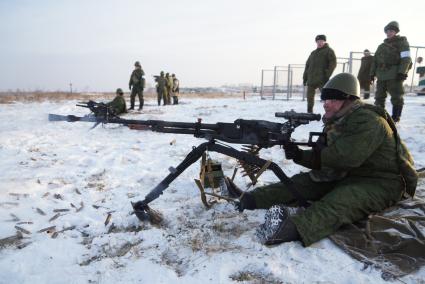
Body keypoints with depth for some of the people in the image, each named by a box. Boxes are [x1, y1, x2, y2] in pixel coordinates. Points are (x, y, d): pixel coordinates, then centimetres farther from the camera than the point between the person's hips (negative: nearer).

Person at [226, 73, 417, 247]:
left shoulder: (368, 122, -20)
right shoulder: (336, 122, 8)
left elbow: (346, 157, -32)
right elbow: (323, 160, 3)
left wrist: (301, 155, -22)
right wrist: (299, 155, -18)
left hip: (381, 183, -8)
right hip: (347, 175, 8)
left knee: (341, 199, -36)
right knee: (303, 181, -8)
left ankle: (294, 228, -62)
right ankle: (249, 198, -18)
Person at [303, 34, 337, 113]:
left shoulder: (329, 51, 6)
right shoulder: (313, 53, 24)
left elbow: (333, 64, -5)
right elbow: (307, 66, 23)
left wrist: (327, 75, -15)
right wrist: (305, 78, 16)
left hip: (322, 80, -6)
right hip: (311, 79, 6)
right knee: (309, 96, 7)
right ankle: (309, 112, 17)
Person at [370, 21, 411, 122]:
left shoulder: (402, 42, 3)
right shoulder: (382, 46, 21)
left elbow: (406, 59, -8)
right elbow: (375, 60, 20)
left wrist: (402, 72, -20)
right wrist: (372, 73, 11)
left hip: (395, 75, -6)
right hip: (381, 74, 6)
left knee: (396, 97, -3)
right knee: (379, 96, 7)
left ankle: (396, 116, 4)